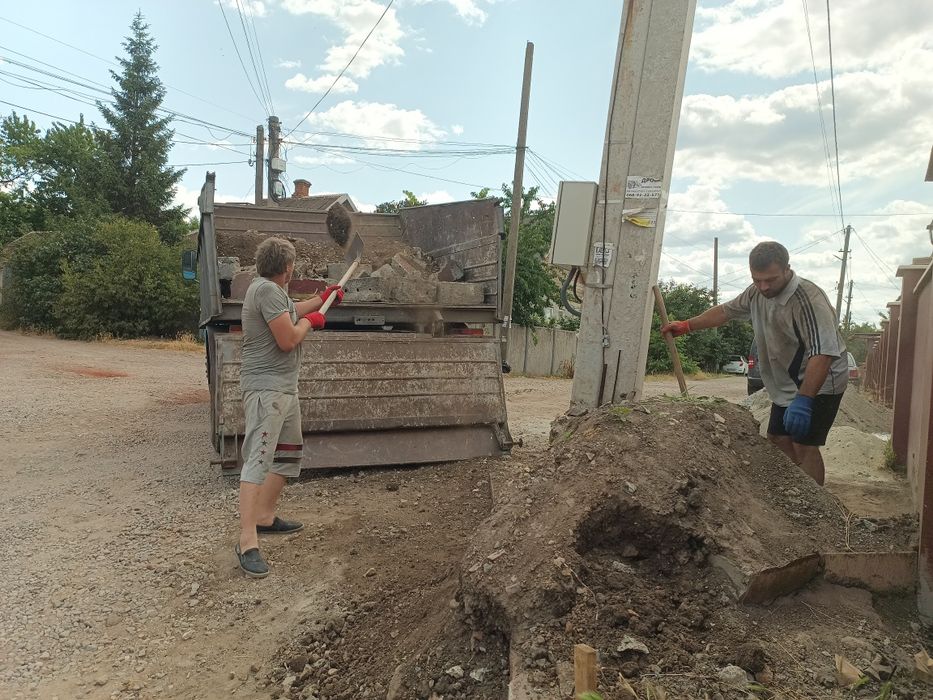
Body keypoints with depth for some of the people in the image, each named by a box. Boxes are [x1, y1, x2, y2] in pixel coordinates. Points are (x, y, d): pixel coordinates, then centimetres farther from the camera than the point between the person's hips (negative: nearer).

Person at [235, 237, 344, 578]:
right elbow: (287, 340, -21)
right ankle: (248, 542, -16)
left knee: (288, 452, 19)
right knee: (258, 460, -14)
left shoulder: (272, 290, 16)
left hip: (285, 387, 11)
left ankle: (265, 516, 29)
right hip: (266, 387, -11)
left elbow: (290, 312, 37)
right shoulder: (268, 290, -16)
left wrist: (322, 298, 45)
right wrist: (310, 321, -2)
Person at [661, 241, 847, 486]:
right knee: (777, 441, 11)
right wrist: (686, 326, 13)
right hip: (787, 385, 8)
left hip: (818, 384, -8)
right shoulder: (757, 292, 0)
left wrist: (803, 400, -40)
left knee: (803, 447, -13)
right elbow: (725, 311, 16)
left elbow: (822, 354, -33)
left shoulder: (809, 300, -27)